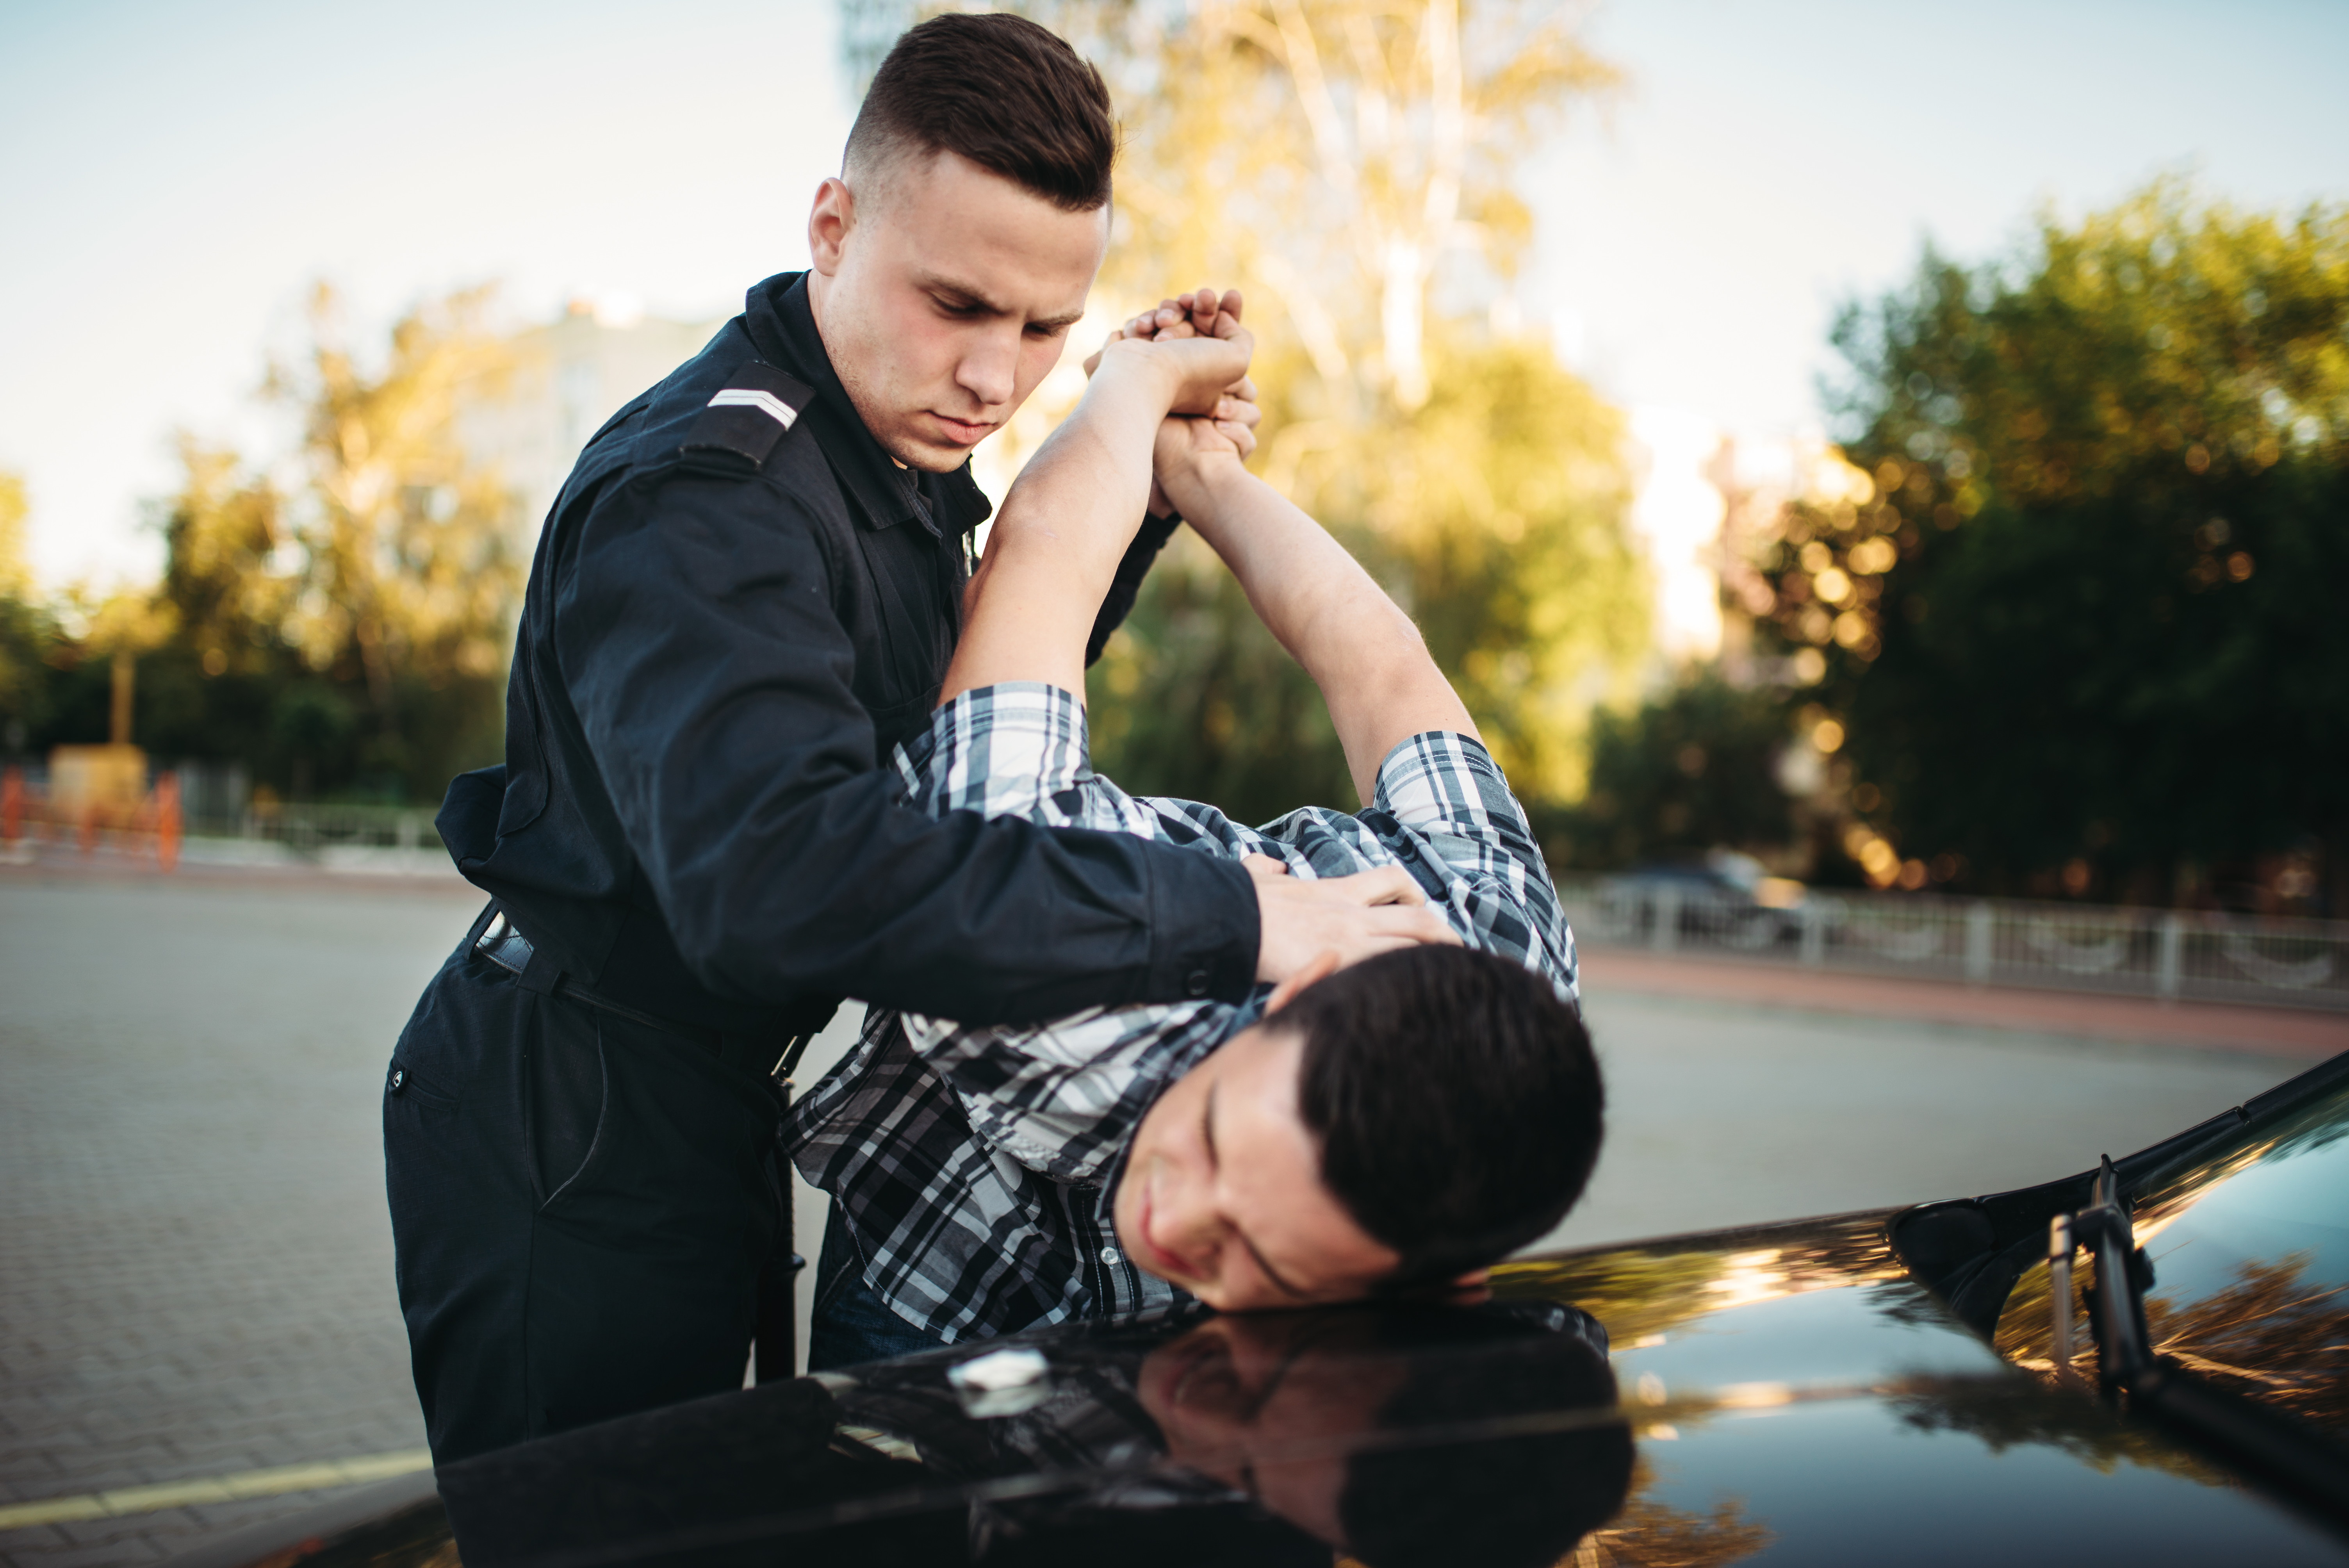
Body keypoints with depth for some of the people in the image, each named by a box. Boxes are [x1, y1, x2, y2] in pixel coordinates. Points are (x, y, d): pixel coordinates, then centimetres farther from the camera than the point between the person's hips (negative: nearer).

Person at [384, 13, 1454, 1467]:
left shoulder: (901, 452, 5)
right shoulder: (704, 497, -28)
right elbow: (784, 876, -44)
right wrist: (1227, 919, -43)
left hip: (704, 1107, 10)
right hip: (573, 1142, -9)